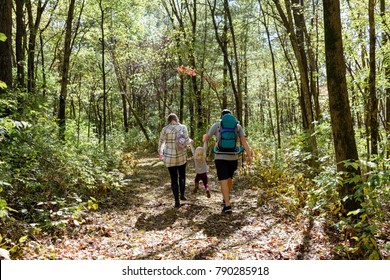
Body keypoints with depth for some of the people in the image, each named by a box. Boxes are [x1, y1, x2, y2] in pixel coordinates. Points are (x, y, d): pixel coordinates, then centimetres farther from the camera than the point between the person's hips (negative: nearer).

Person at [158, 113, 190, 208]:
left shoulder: (165, 129, -5)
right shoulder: (183, 127, -4)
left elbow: (161, 142, 3)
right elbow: (187, 141, -8)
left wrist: (160, 153, 20)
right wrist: (190, 140, 16)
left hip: (169, 157, 0)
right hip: (181, 156, 1)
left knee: (174, 179, 8)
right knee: (182, 176, 24)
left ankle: (177, 201, 8)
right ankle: (182, 195, 24)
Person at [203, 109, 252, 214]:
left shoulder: (216, 125, 2)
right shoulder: (237, 126, 7)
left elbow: (206, 137, 7)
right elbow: (244, 141, -2)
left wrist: (204, 138, 32)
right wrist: (249, 156, -3)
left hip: (220, 157, -3)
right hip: (233, 157, 3)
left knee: (223, 181, -3)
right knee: (229, 177, 24)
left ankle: (227, 206, -10)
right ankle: (226, 198, 40)